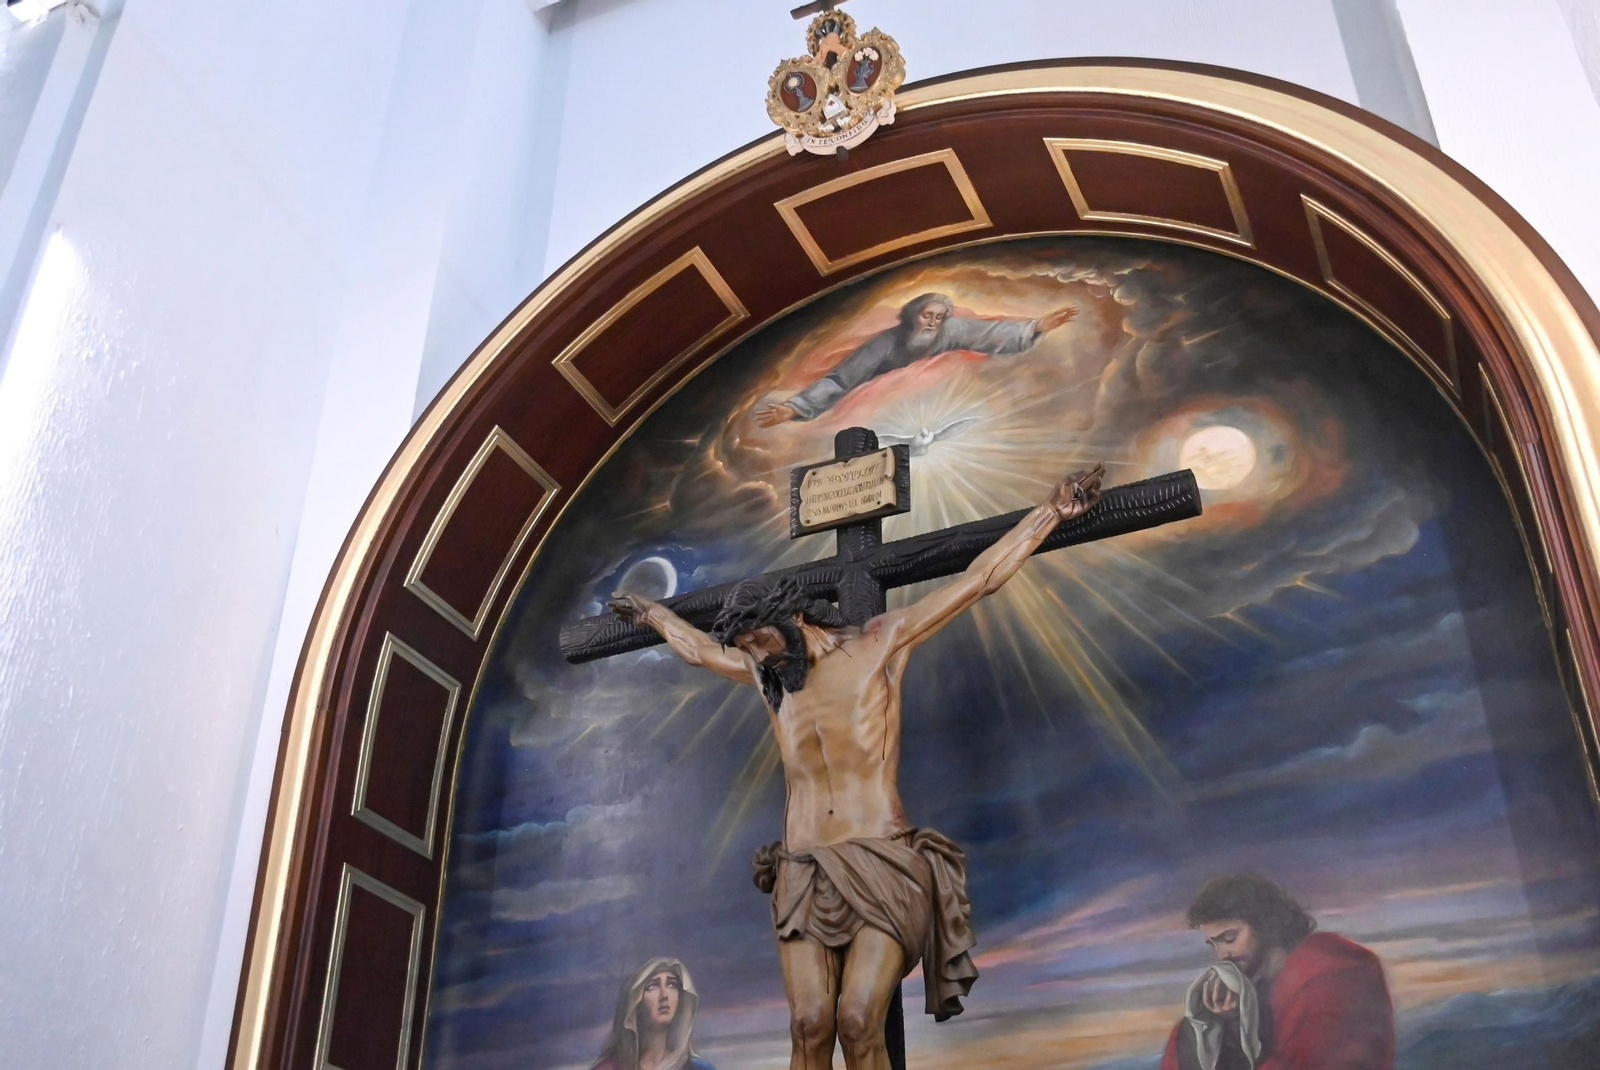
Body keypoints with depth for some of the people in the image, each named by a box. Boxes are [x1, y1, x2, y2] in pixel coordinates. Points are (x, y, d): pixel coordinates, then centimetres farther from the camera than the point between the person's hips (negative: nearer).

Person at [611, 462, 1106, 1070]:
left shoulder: (878, 646, 3)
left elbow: (978, 581, 5)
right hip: (804, 875, 4)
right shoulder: (765, 675, 16)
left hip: (884, 866, -3)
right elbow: (697, 648, 37)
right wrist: (652, 613, 52)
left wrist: (1053, 511, 6)